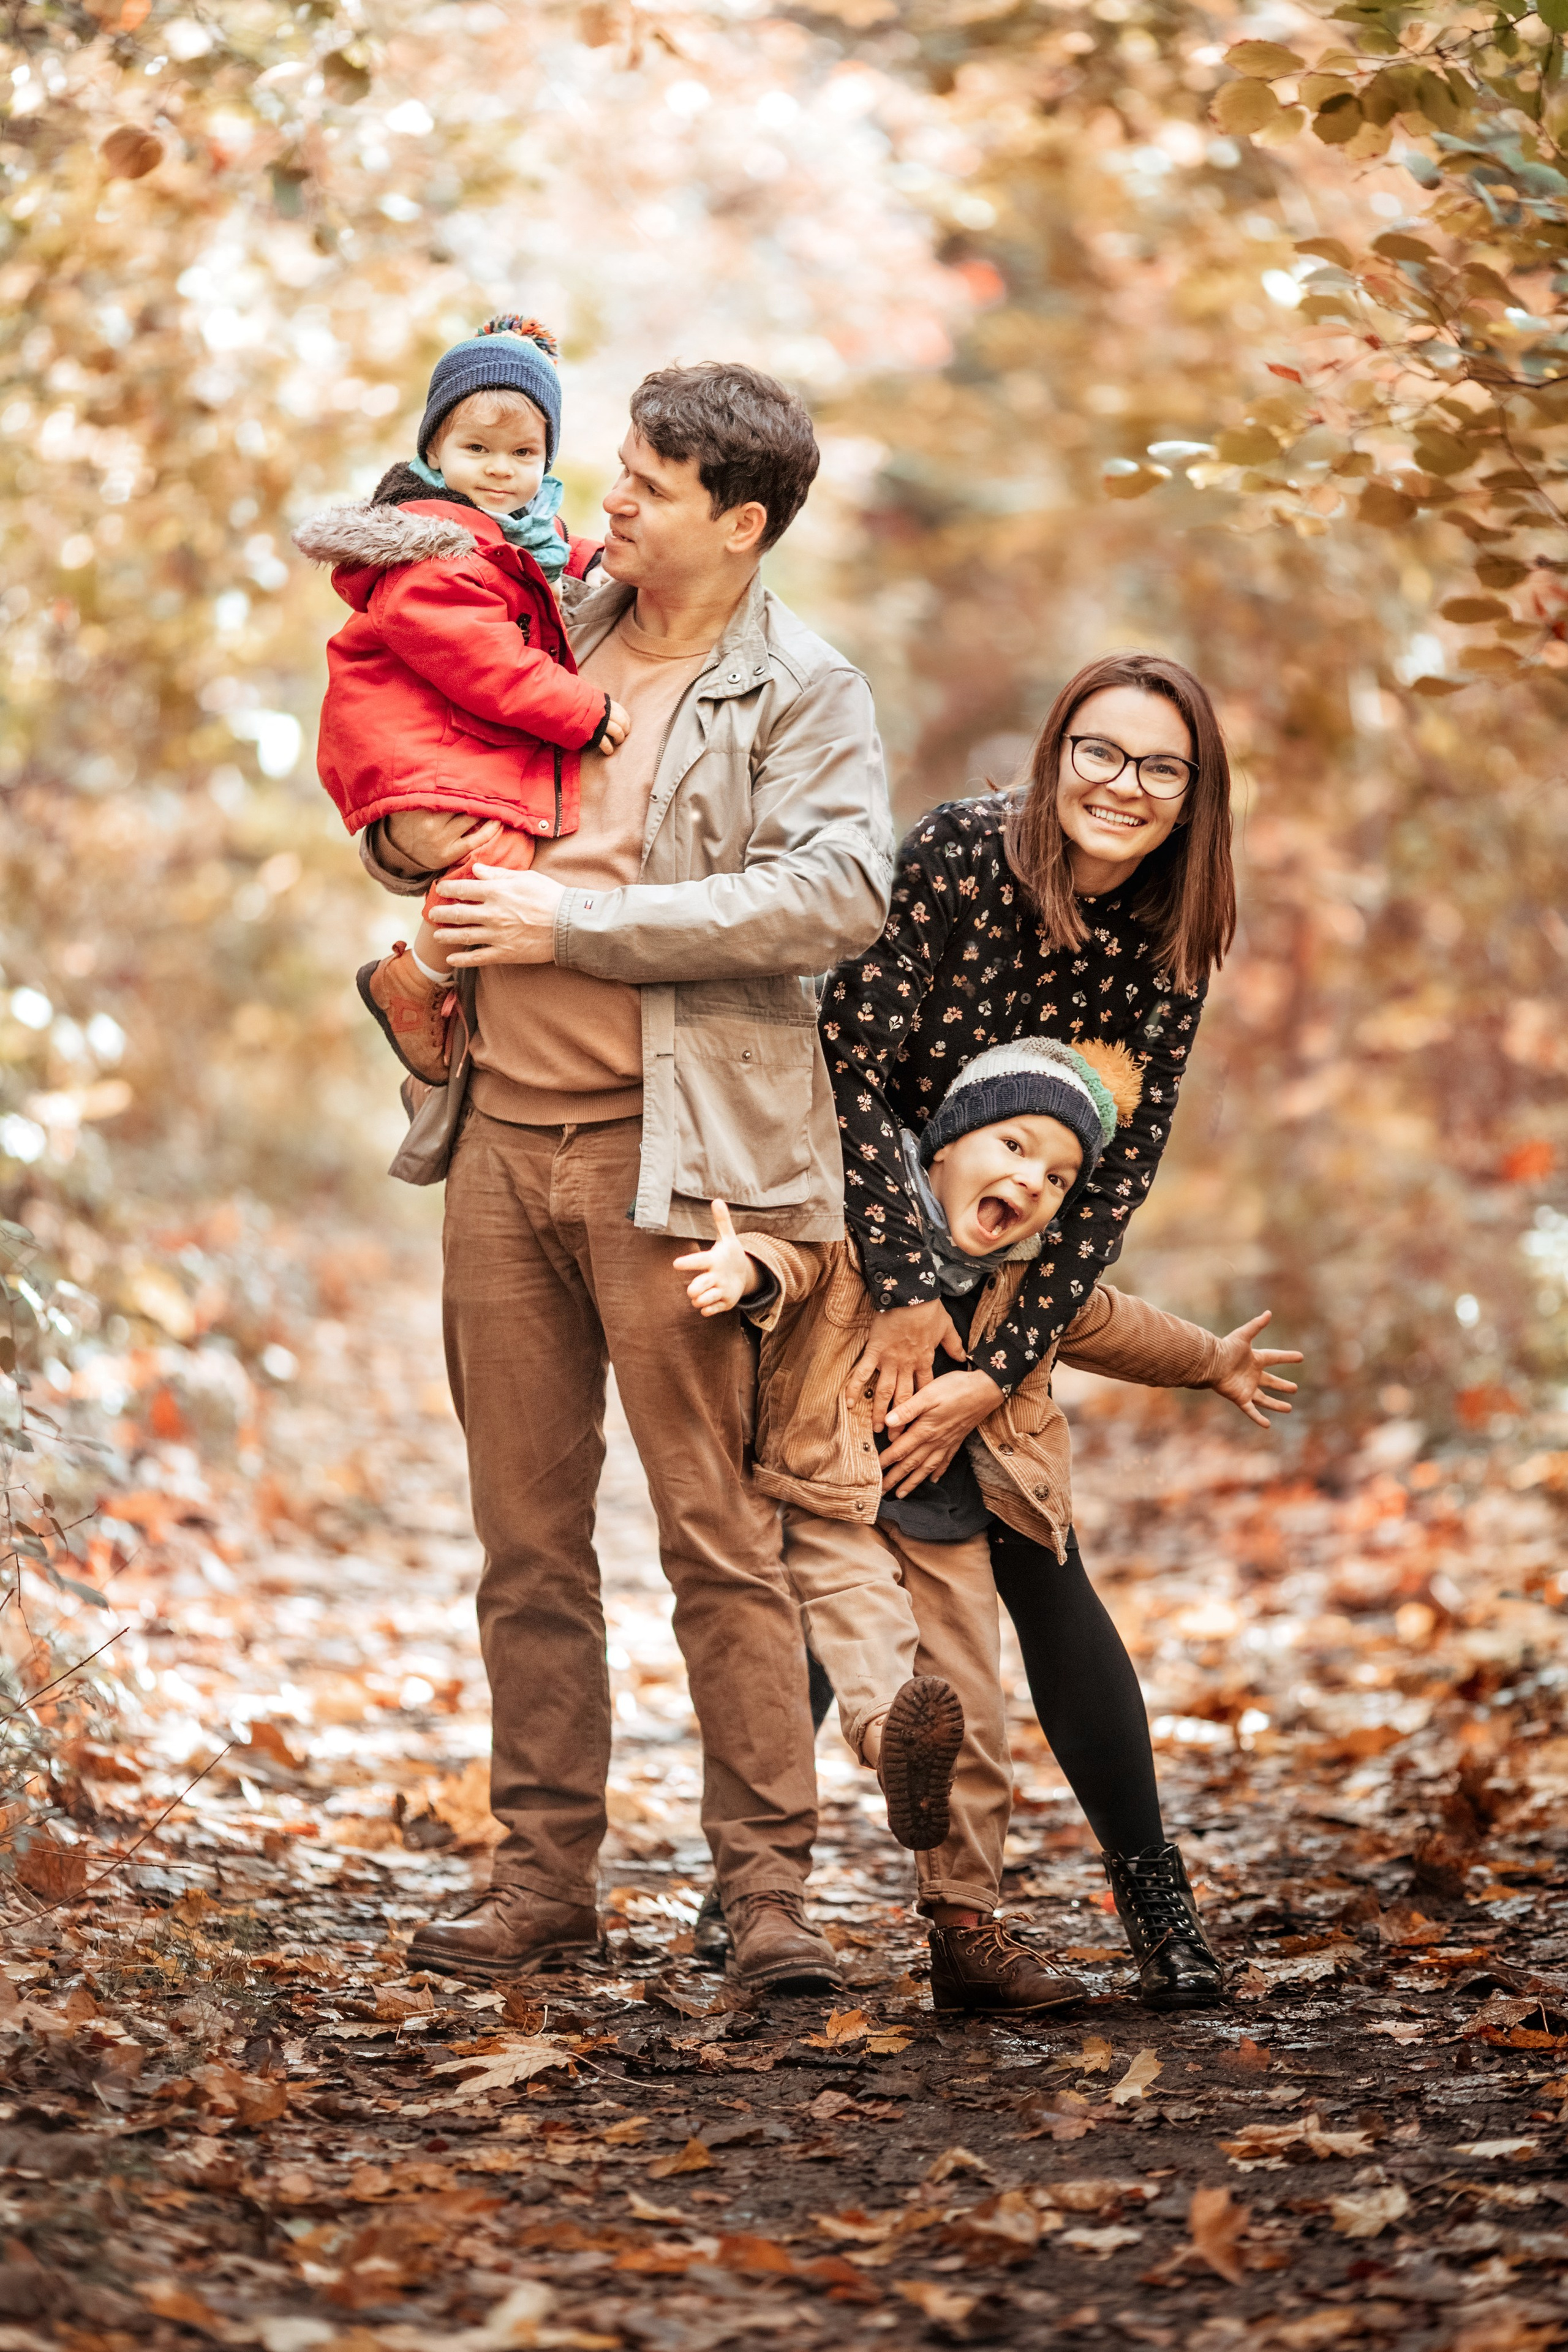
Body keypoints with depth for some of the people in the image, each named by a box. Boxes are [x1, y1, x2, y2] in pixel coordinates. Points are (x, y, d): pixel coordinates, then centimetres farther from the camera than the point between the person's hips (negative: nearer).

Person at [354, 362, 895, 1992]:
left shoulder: (802, 696, -2)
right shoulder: (554, 633, 15)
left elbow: (836, 893, -17)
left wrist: (570, 920, -16)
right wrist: (404, 837, 4)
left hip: (667, 1153, -5)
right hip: (498, 1137, 5)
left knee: (717, 1533, -4)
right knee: (526, 1536, 9)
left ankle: (766, 1885, 2)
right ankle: (543, 1874, 16)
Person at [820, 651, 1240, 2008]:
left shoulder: (1167, 941, -9)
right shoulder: (961, 854, -22)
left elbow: (1123, 1168, -13)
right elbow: (853, 1066, -25)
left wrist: (997, 1375, -21)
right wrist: (905, 1293, -30)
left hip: (1005, 1268, 3)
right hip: (842, 1235, -3)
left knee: (1034, 1562, -5)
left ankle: (1153, 1889, 1)